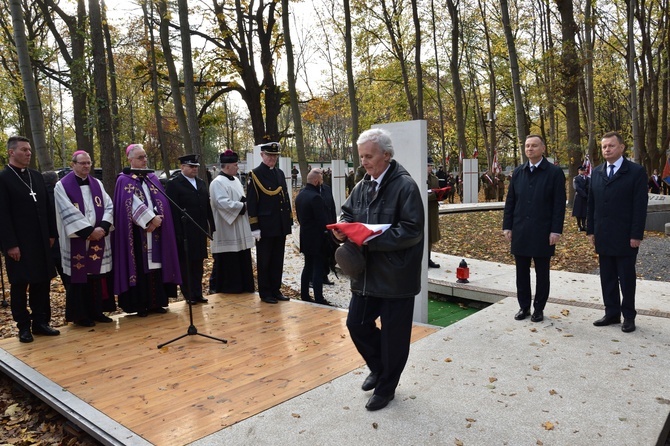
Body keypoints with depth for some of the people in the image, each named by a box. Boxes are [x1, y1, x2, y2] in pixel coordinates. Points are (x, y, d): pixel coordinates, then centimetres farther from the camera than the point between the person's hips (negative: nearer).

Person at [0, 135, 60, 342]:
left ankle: (40, 322, 21)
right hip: (18, 243, -6)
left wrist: (52, 234, 9)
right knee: (19, 285, 6)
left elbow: (48, 207, 14)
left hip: (41, 241, 6)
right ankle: (24, 327, 16)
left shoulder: (37, 176, 12)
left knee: (42, 282, 10)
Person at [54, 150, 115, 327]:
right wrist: (89, 231, -18)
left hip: (99, 238, 4)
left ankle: (97, 311, 18)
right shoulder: (62, 186, -3)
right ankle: (80, 315, 11)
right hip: (77, 240, -4)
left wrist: (102, 227, -14)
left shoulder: (97, 184, 11)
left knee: (98, 275, 7)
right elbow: (69, 213, -11)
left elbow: (109, 206, 3)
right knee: (79, 277, 1)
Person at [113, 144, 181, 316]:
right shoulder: (124, 180, -1)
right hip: (137, 232, -4)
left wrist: (157, 219, -12)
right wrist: (150, 219, -19)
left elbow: (161, 201, 4)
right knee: (140, 267, -2)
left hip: (156, 230, 5)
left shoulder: (153, 178, 14)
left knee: (155, 265, 6)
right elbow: (132, 204, -14)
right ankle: (140, 305, 5)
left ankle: (156, 302, 14)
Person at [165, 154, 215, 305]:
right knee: (185, 263, 3)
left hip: (200, 230, 6)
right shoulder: (173, 184, -6)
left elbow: (207, 207, 14)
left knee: (198, 262, 10)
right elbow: (172, 210, -12)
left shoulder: (201, 183, 15)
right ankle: (189, 295, 12)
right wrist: (177, 232, -17)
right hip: (184, 232, -6)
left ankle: (197, 293, 19)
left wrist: (211, 226, 7)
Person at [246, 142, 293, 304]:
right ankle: (265, 293, 15)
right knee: (264, 261, 5)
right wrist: (254, 227, -14)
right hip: (265, 226, -6)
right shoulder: (255, 175, -6)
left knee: (278, 260, 13)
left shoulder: (280, 173, 13)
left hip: (281, 226, 6)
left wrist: (289, 221, 11)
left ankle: (276, 290, 23)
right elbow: (251, 203, -10)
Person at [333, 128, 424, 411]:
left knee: (393, 334, 7)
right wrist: (343, 227, -6)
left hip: (396, 276, -7)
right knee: (356, 324, 13)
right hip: (366, 273, 7)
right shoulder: (363, 185, 7)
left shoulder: (405, 186, -14)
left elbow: (412, 231, -20)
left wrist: (371, 238, -25)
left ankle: (386, 387, 28)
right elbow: (347, 212, 18)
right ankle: (378, 367, 39)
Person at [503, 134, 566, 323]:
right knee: (522, 272, 10)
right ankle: (524, 307, 21)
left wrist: (556, 230, -11)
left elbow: (559, 204, -6)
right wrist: (507, 226, 4)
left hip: (543, 233, -3)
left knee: (542, 273, 8)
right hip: (520, 232, 4)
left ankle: (539, 309, 20)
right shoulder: (518, 172, 9)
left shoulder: (554, 172, -3)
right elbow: (510, 201, 9)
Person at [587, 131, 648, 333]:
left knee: (626, 278, 6)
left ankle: (628, 316, 18)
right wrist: (591, 230, 7)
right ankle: (612, 313, 20)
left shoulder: (636, 172, -6)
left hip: (625, 237, -4)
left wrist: (636, 235, -14)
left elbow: (640, 206, -9)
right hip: (603, 237, 5)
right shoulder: (596, 173, 9)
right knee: (607, 278, 10)